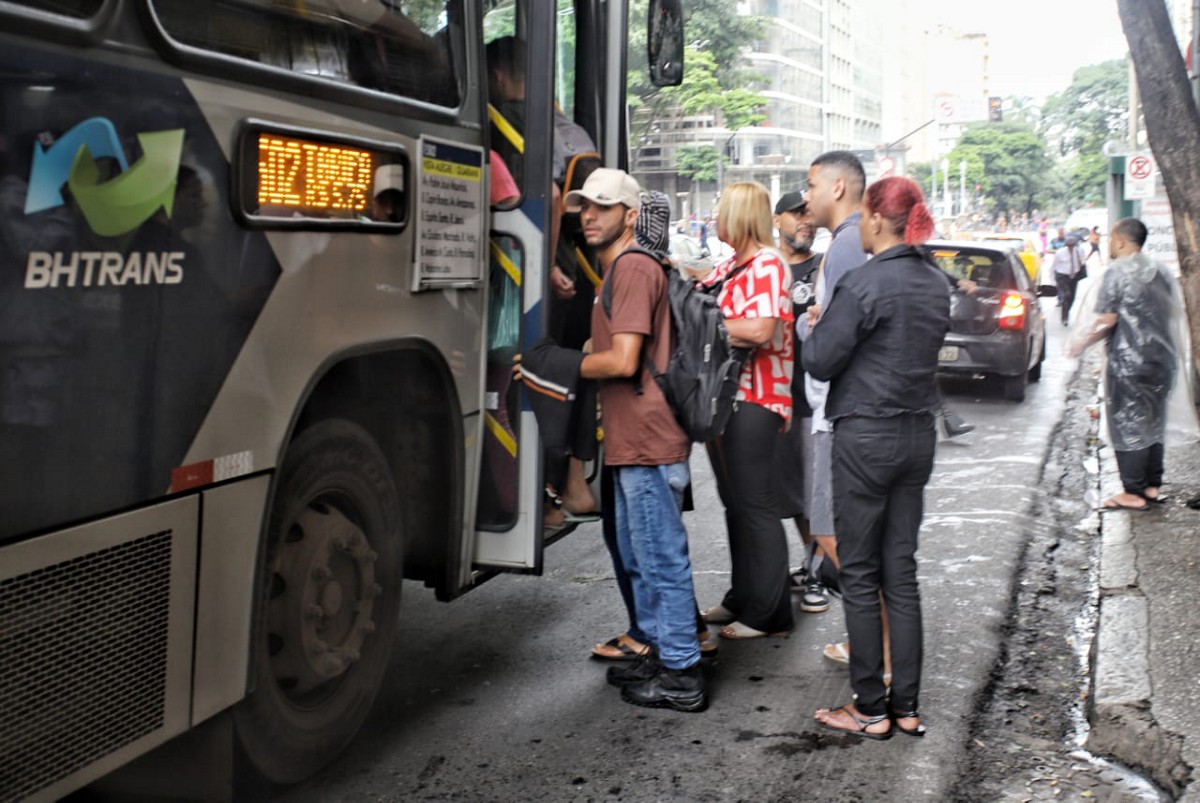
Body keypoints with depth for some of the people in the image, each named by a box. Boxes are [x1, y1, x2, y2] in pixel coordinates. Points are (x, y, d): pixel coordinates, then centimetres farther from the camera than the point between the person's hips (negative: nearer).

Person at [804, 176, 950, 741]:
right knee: (901, 572, 12)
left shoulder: (862, 285, -16)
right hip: (919, 434, 7)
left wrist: (815, 326, 7)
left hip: (866, 435, -7)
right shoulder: (937, 285, 8)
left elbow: (820, 362, -14)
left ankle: (871, 710, 9)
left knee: (860, 575, 3)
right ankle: (906, 706, 17)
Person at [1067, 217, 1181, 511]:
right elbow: (1173, 313, 15)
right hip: (1163, 358, 8)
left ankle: (1133, 492, 3)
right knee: (1153, 423, 16)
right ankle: (1153, 485, 22)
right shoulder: (1161, 272, 9)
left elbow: (1106, 321, -16)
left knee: (1128, 426, 0)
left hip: (1130, 361, -7)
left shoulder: (1117, 273, -14)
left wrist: (1081, 342, -3)